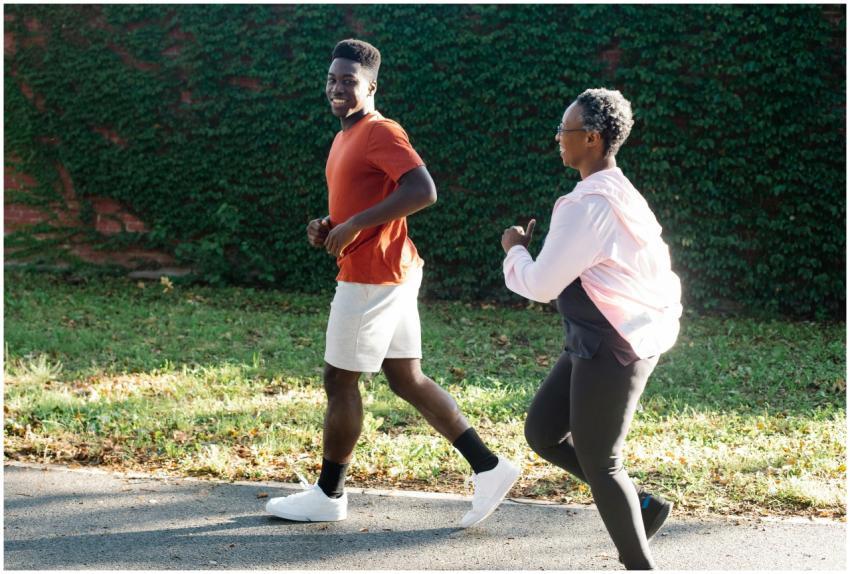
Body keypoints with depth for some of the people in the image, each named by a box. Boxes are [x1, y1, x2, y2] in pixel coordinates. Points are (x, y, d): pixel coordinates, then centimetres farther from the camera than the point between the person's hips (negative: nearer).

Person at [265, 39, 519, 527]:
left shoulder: (380, 132, -14)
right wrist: (328, 228, 7)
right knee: (408, 380, 11)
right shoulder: (347, 137, 16)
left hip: (372, 276, -10)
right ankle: (489, 467, 12)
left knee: (339, 381, 1)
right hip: (391, 274, 10)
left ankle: (329, 495, 15)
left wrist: (354, 226, -24)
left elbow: (423, 192, -27)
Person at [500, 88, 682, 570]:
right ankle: (641, 505, 21)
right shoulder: (621, 194, 11)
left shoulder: (589, 205, -20)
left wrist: (515, 250, 2)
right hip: (603, 343, 10)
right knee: (542, 433, 15)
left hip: (610, 349, -10)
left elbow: (541, 285, -18)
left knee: (598, 462, 2)